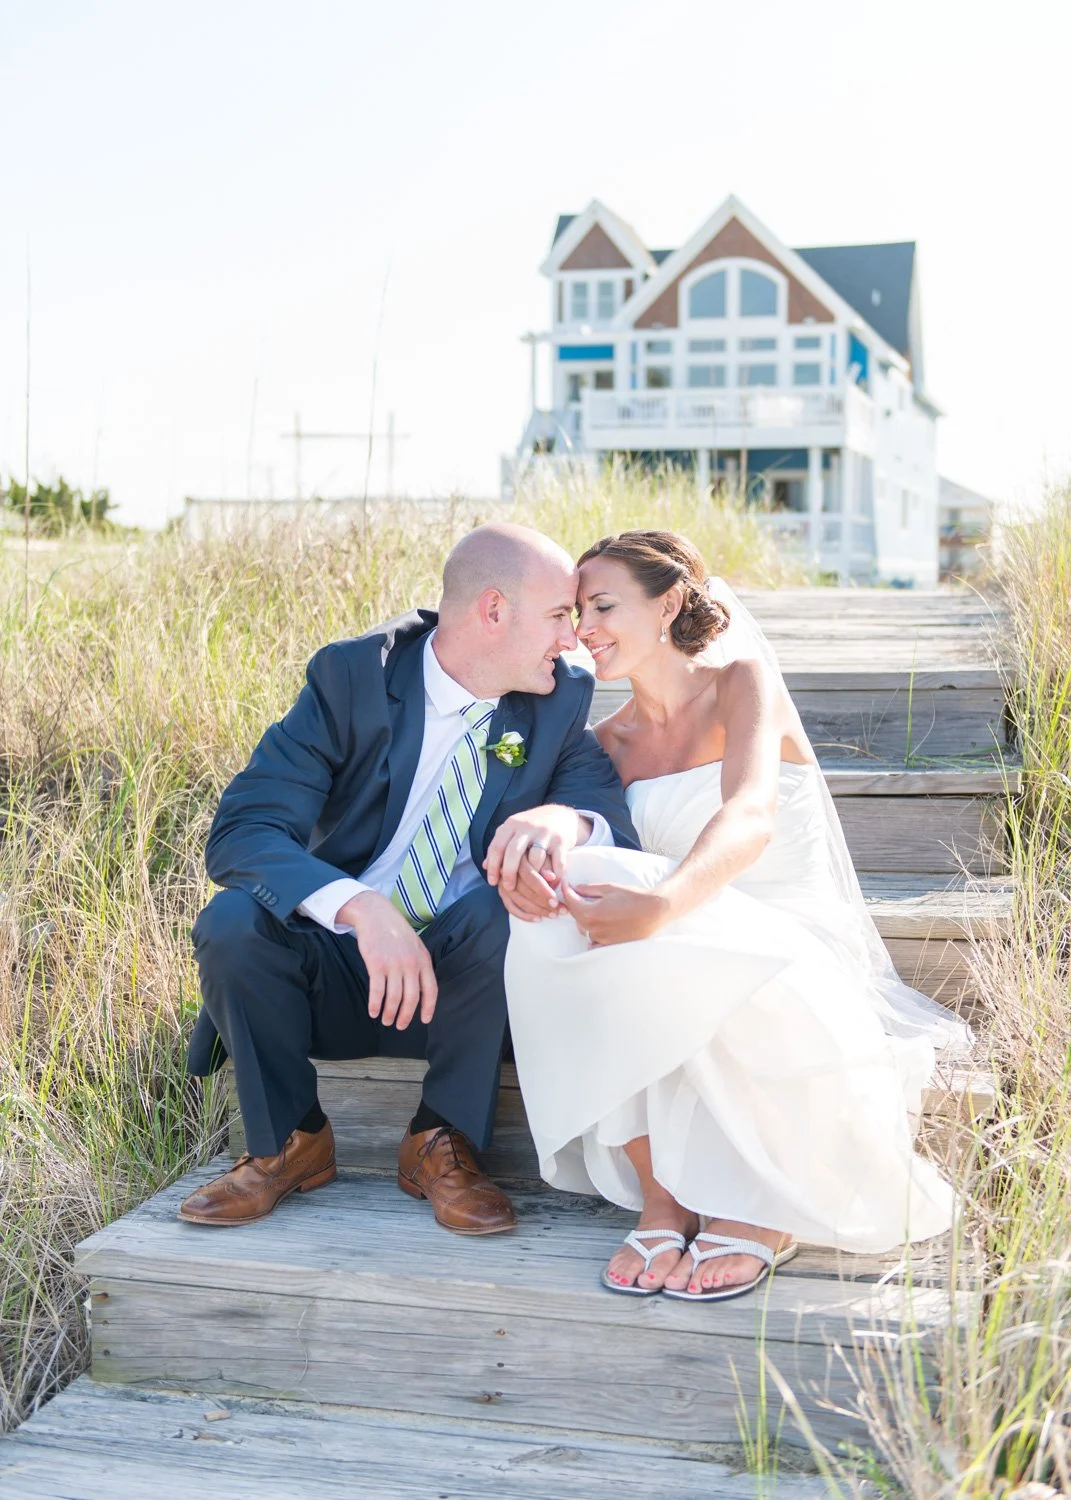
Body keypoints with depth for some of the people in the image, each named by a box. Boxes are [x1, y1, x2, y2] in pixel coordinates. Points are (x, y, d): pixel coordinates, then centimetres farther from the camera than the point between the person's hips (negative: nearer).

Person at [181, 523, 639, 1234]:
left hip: (463, 977, 1)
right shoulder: (353, 674, -12)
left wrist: (567, 821, -36)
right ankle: (288, 1141, -3)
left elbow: (622, 826, -11)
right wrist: (362, 906, -40)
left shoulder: (560, 699, -2)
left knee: (508, 903, -30)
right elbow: (241, 832, -21)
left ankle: (444, 1145, -10)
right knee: (232, 922, -29)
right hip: (334, 972, -1)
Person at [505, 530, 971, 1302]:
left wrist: (662, 904, -45)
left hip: (790, 950, -4)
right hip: (690, 950, 4)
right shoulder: (612, 739, 13)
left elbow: (750, 818, -24)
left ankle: (759, 1205, -15)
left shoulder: (741, 681, -4)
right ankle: (661, 1194, -24)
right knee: (565, 920, -29)